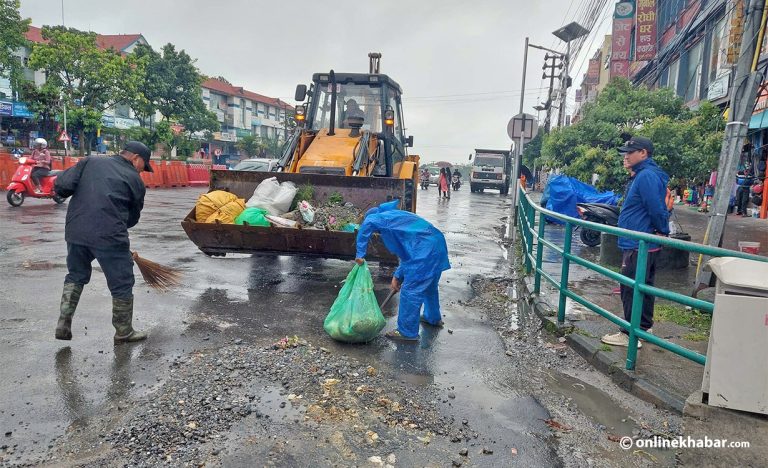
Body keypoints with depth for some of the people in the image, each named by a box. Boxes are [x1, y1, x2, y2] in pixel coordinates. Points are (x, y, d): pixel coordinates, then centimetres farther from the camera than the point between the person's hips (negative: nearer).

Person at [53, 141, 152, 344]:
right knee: (122, 284, 9)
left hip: (75, 231, 5)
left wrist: (78, 194, 23)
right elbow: (133, 217, 9)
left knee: (75, 275, 26)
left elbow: (62, 185, 3)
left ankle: (63, 324, 25)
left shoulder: (90, 161, 12)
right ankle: (124, 332, 20)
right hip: (109, 236, -5)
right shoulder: (134, 179, 3)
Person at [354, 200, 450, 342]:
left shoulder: (384, 217, 3)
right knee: (429, 286, 28)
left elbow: (368, 223, -23)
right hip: (437, 245, 10)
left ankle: (408, 332, 9)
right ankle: (433, 318, 48)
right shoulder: (397, 219, 29)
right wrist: (398, 276, 23)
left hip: (425, 251, -10)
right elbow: (407, 255, 27)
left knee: (410, 291, -1)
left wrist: (360, 253, -18)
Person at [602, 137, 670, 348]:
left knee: (631, 290, -5)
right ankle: (645, 327, 30)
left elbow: (656, 209, -23)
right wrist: (662, 232, 18)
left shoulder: (647, 176, -18)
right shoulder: (644, 174, 16)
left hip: (638, 246, -11)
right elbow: (658, 209, 22)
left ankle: (630, 335, 2)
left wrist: (662, 232, -10)